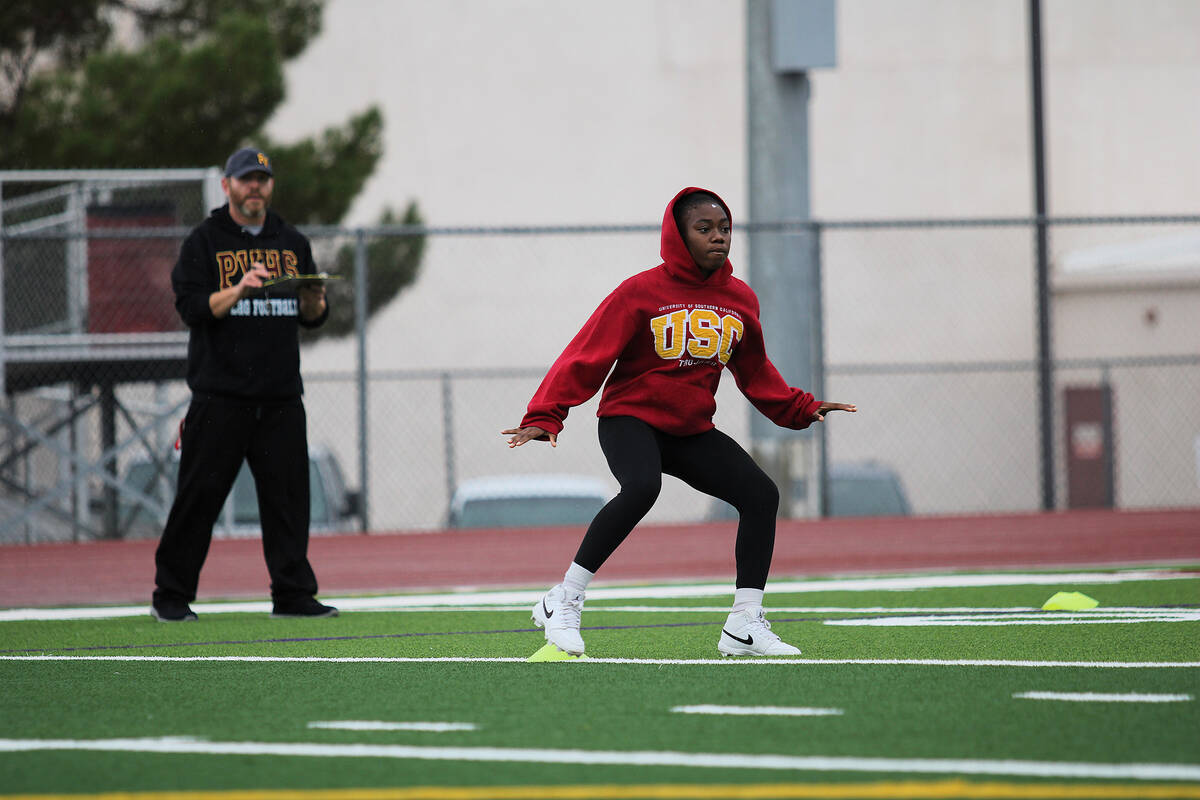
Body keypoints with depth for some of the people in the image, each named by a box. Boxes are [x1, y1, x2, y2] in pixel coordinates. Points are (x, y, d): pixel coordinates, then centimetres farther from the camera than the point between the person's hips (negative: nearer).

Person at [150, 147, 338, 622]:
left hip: (281, 396, 4)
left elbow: (312, 318, 17)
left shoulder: (293, 243, 16)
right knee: (200, 493, -4)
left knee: (288, 492, 0)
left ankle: (292, 594, 5)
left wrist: (313, 299, -5)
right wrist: (238, 289, -22)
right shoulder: (205, 241, 3)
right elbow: (192, 307, -8)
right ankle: (170, 596, 2)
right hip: (220, 395, -4)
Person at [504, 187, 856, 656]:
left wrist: (800, 409, 15)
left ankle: (744, 627, -2)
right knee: (641, 488, -34)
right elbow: (587, 356, -13)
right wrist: (545, 417, -21)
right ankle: (563, 603, -24)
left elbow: (755, 372, 22)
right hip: (630, 420, -6)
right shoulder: (641, 292, -11)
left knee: (761, 494, -7)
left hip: (692, 432, 6)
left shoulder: (740, 300, 7)